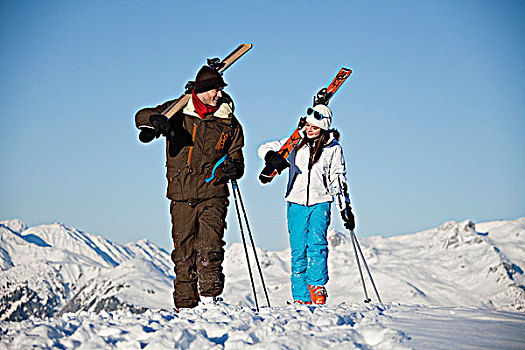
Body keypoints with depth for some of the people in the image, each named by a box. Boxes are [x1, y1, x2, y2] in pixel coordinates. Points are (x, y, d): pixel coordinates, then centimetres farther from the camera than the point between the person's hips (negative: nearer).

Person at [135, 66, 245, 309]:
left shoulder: (229, 124, 10)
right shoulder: (178, 112, 6)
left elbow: (236, 158, 14)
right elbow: (142, 116, 3)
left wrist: (234, 167, -10)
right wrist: (155, 119, -21)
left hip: (213, 193, 0)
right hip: (182, 195, 0)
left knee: (210, 250, -15)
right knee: (184, 253, 2)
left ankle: (209, 300, -8)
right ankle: (185, 306, 10)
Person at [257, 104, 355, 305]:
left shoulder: (333, 148, 4)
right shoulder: (296, 142, 7)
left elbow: (339, 180, 10)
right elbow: (264, 149, 10)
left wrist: (346, 209, 7)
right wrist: (272, 157, -14)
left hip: (320, 202, -1)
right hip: (296, 202, 1)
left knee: (317, 243, -21)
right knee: (298, 249, -1)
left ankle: (317, 285, -15)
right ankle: (301, 297, 2)